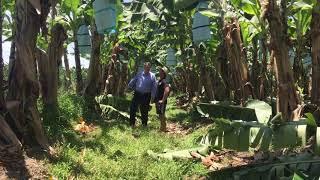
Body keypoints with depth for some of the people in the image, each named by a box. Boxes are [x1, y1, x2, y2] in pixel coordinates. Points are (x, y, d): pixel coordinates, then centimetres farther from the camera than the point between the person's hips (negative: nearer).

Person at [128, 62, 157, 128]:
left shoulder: (152, 76, -1)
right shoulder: (139, 74, 4)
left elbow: (154, 87, 0)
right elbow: (131, 83, 12)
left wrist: (152, 97, -3)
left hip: (146, 95, -1)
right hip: (137, 94, 2)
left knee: (144, 110, 9)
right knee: (133, 108, -2)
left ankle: (144, 124, 25)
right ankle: (132, 123, 11)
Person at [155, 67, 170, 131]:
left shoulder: (164, 81, -16)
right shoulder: (159, 80, 14)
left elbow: (167, 91, -30)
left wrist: (163, 100, -25)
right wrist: (156, 99, 21)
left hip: (161, 102, -9)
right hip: (158, 101, 9)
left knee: (162, 115, -4)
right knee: (160, 115, 16)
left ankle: (163, 129, 4)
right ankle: (162, 128, 26)